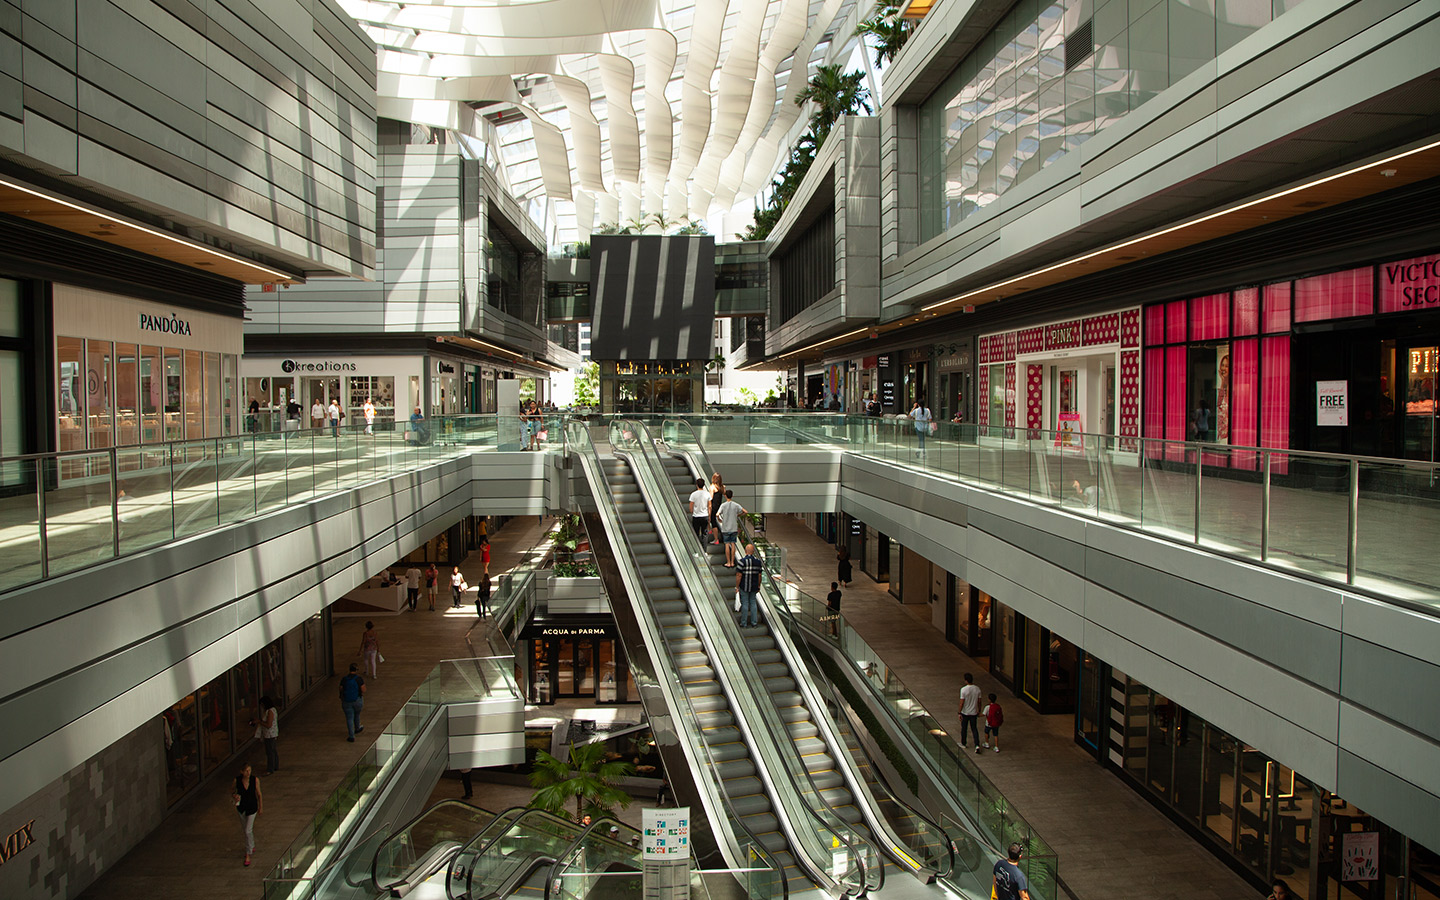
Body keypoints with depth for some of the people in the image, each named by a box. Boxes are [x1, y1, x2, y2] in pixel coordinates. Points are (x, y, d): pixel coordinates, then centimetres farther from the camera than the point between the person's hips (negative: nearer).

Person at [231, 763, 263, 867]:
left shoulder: (255, 780, -17)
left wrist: (261, 807, 4)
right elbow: (232, 792, 1)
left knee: (248, 831, -6)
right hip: (241, 807, 3)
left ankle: (248, 855, 8)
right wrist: (234, 796, -22)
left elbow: (259, 794, -4)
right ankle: (252, 846, 45)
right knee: (244, 830, 19)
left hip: (252, 807, -3)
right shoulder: (237, 780, -15)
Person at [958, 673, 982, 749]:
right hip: (974, 712, 3)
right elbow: (979, 701, 2)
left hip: (965, 713, -3)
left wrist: (959, 713, -9)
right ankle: (977, 745, -1)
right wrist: (979, 711, 15)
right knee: (974, 728, 13)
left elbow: (961, 703, -18)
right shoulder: (977, 689, -6)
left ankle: (963, 743, 31)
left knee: (964, 728, 16)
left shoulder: (963, 690, -20)